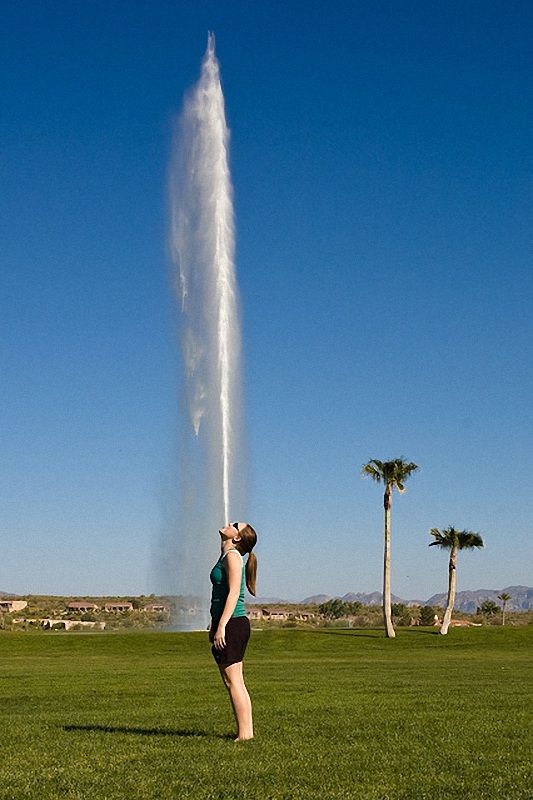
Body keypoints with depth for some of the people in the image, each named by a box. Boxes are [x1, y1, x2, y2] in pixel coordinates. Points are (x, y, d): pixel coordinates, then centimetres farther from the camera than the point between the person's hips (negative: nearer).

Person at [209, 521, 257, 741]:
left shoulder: (232, 556, -10)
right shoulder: (226, 556, 18)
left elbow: (234, 593, -18)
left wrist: (221, 626, -22)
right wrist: (214, 626, 24)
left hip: (232, 624, -10)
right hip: (227, 624, 10)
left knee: (233, 682, -6)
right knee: (235, 683, 11)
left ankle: (244, 734, -2)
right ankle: (247, 732, 16)